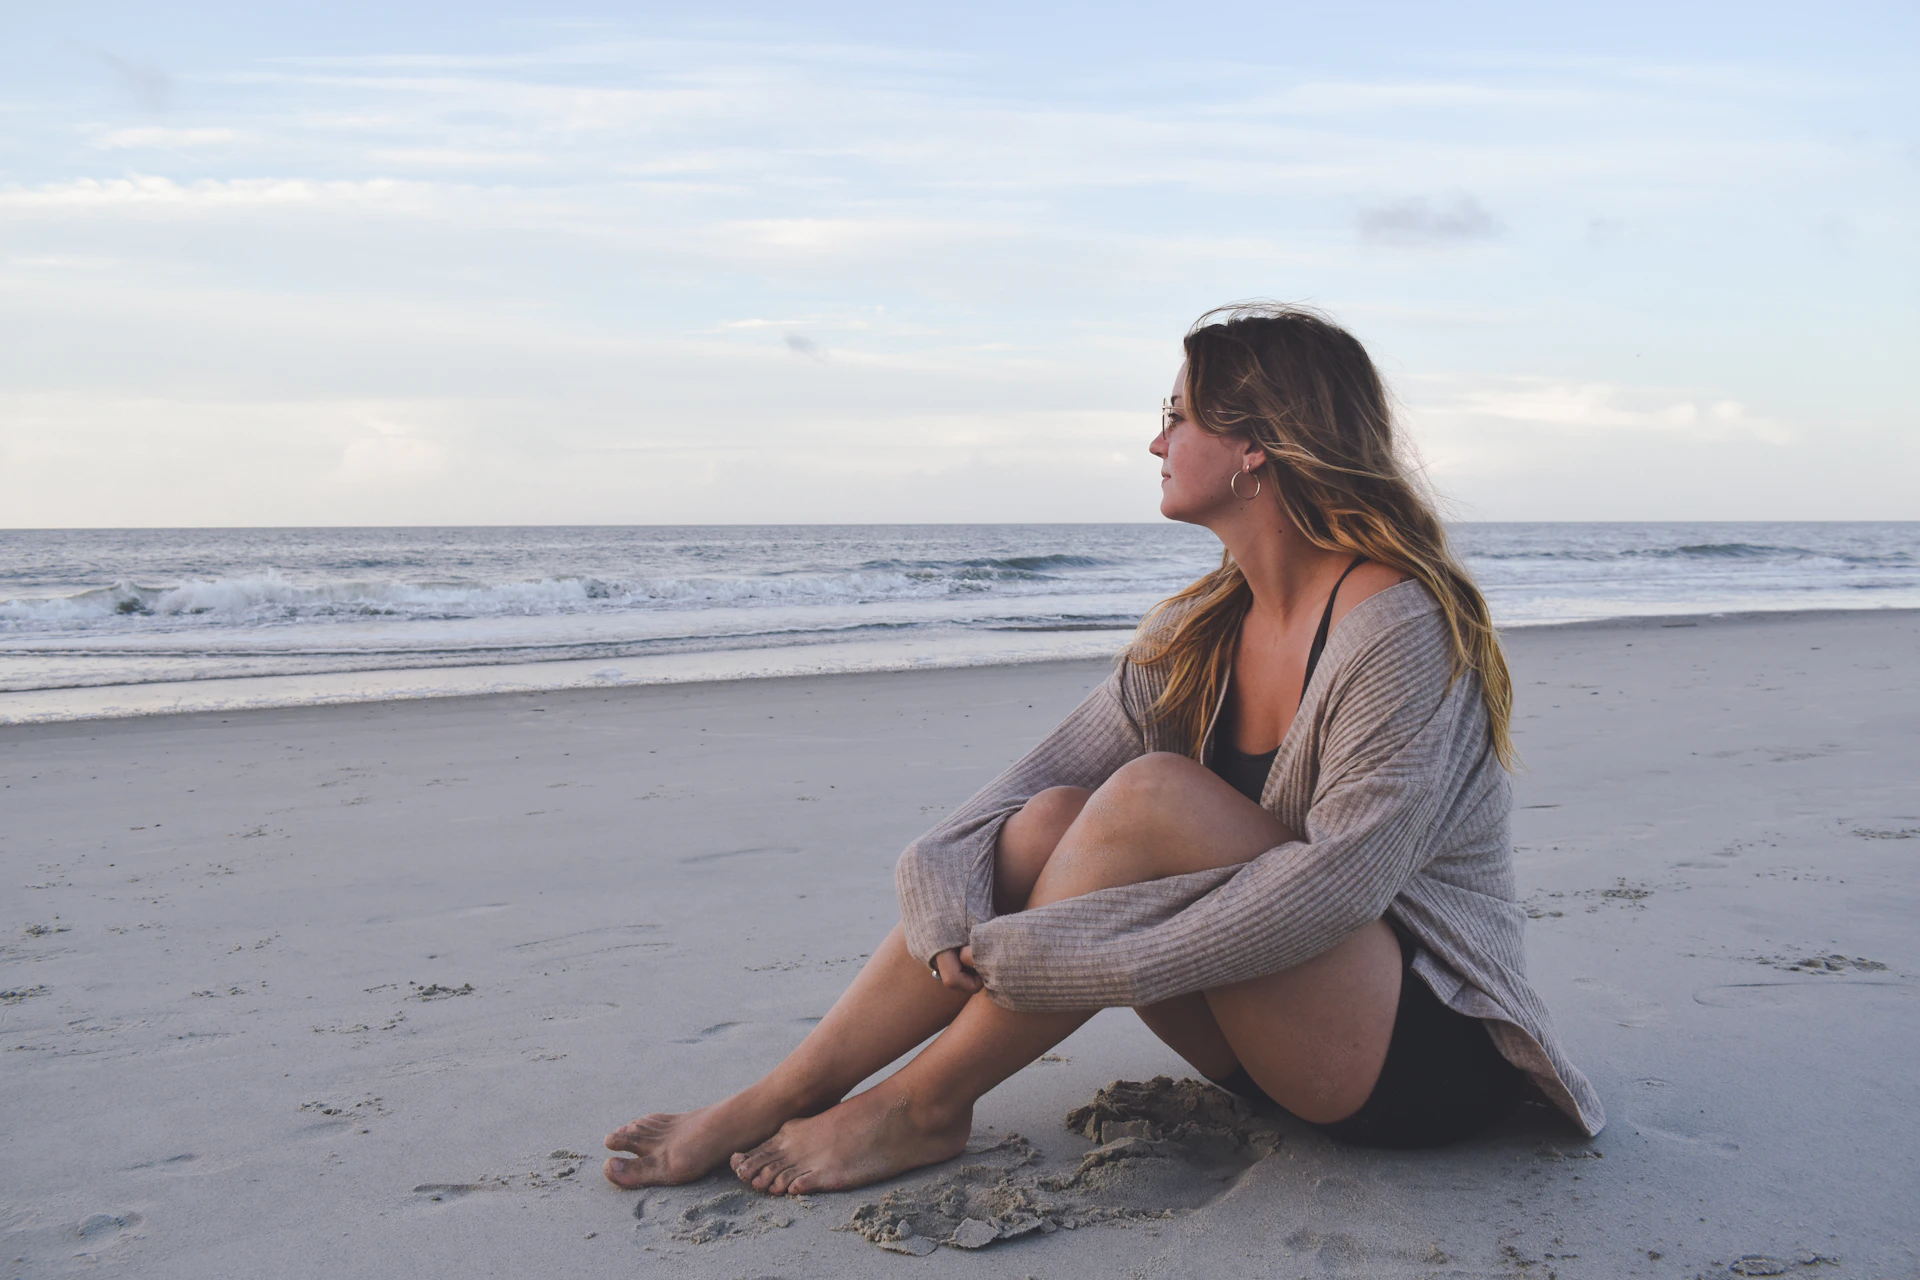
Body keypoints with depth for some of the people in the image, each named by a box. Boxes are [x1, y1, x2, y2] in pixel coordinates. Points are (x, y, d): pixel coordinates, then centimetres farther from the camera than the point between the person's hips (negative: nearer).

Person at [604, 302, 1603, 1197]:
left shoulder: (1401, 631, -20)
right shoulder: (1198, 632, 6)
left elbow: (1342, 882, -29)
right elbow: (1050, 769, -1)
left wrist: (1089, 959, -30)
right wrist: (945, 885, -20)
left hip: (1427, 1058, -7)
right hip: (1282, 1049, 7)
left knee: (1150, 797, -27)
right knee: (1049, 820, -13)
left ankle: (923, 1109, -13)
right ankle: (766, 1108, -11)